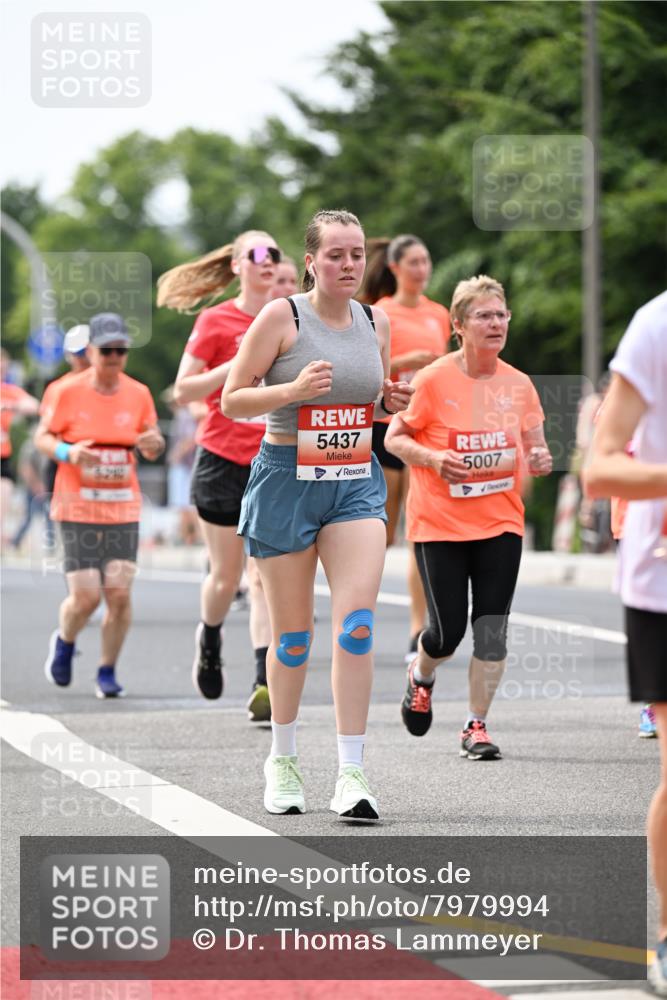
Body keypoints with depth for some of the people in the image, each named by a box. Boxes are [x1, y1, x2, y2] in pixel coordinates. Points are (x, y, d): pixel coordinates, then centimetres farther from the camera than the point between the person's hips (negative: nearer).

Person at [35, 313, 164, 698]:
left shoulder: (138, 394, 4)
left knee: (120, 595, -7)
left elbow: (151, 446, 12)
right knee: (85, 597, -8)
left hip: (124, 510, 2)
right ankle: (64, 642, 25)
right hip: (78, 508, -2)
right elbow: (43, 437, 2)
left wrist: (154, 444, -12)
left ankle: (108, 671, 11)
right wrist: (68, 453, -19)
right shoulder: (69, 393, -4)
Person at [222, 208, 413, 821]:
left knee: (356, 621, -14)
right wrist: (293, 389, -20)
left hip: (357, 484, 3)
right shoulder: (281, 317, -6)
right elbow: (233, 402, -4)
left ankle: (351, 774, -13)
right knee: (292, 633, 4)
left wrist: (390, 403, 0)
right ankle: (282, 760, 25)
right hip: (287, 482, -3)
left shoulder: (375, 322, 9)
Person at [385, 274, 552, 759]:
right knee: (449, 630, -3)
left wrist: (539, 459, -10)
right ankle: (421, 675, 32)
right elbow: (394, 438, -2)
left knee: (492, 630, -4)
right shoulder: (433, 381, -9)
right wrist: (433, 458, -19)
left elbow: (534, 446, 13)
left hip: (501, 524, 3)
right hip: (440, 525, -3)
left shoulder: (518, 384, 3)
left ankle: (476, 726, 7)